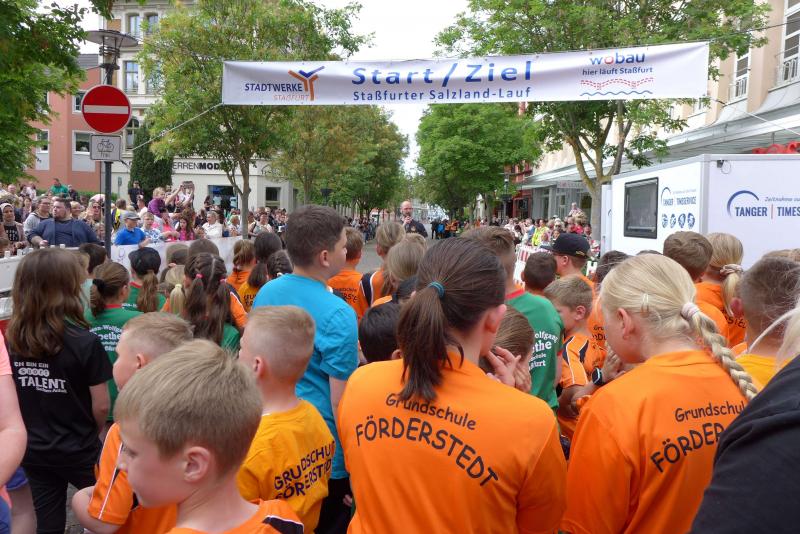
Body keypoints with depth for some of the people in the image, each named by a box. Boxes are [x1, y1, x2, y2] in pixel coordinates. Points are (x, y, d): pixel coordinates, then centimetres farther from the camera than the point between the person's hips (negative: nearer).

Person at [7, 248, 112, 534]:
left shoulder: (10, 339, -10)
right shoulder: (85, 342, -23)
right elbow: (101, 406, -16)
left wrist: (35, 429, 16)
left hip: (32, 450, 4)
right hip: (77, 451, -4)